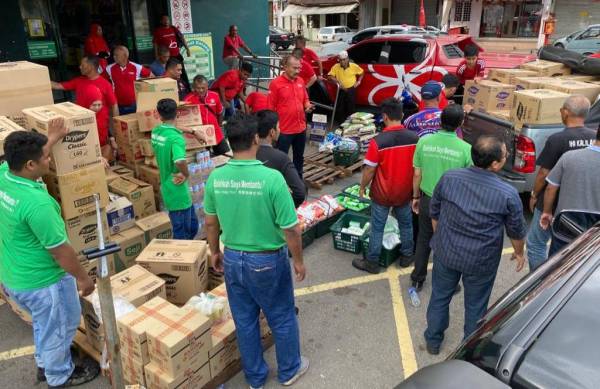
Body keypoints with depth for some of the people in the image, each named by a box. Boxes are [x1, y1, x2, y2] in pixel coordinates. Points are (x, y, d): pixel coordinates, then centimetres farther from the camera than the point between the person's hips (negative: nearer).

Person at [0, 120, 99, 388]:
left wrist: (53, 138, 23)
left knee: (43, 324, 31)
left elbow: (28, 156, 15)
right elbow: (60, 251, -26)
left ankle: (45, 364, 52)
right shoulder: (36, 202, -35)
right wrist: (83, 277, -12)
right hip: (42, 282, -9)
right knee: (58, 328, 17)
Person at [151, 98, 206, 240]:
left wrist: (193, 132, 28)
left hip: (167, 189, 9)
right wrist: (186, 174, -21)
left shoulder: (156, 132, 3)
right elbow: (180, 161, -41)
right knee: (181, 234, 5)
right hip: (178, 192, -9)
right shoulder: (176, 138, -23)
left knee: (192, 225, 23)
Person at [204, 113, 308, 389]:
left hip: (233, 259, 4)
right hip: (268, 260, -4)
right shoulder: (271, 178, -24)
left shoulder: (215, 178, -10)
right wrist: (298, 261, -3)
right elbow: (291, 229, -19)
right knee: (282, 319, 19)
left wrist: (215, 252, 19)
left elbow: (211, 223, 3)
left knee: (244, 321, 21)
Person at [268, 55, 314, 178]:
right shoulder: (276, 83, -12)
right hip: (284, 130, -6)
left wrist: (308, 106, -5)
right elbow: (271, 108, -11)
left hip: (301, 128, 6)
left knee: (299, 157, 19)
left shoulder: (300, 81, 5)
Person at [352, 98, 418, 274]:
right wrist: (414, 189, 14)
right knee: (406, 224, 22)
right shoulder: (414, 138, -11)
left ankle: (372, 263, 22)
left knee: (377, 228, 11)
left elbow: (369, 170, -16)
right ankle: (407, 255, 39)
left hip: (382, 194, -3)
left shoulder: (378, 141, -23)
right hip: (404, 192, 3)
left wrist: (362, 187, 1)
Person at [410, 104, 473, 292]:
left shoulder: (424, 141, -11)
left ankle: (418, 280, 33)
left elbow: (417, 174, -2)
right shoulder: (466, 149, -18)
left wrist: (416, 197, 12)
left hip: (428, 200, 2)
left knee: (423, 240, 20)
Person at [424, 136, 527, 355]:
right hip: (481, 262, -2)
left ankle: (433, 341, 40)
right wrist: (519, 253, 16)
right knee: (476, 306, 20)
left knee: (440, 296, 22)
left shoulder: (449, 178, -13)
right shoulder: (508, 194, -19)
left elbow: (434, 213, 1)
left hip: (446, 252, 2)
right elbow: (516, 231, -4)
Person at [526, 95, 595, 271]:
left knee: (536, 243, 10)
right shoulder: (594, 138, -4)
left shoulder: (557, 139, -20)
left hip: (552, 203, -6)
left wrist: (534, 194, -1)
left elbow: (544, 173, -16)